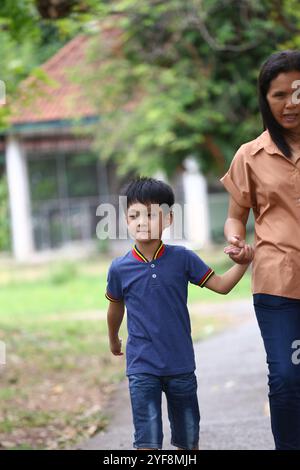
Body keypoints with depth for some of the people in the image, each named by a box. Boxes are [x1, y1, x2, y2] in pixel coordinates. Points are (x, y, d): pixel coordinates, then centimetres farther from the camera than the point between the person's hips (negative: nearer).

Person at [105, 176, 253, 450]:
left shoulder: (182, 259, -5)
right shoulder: (120, 269, -5)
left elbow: (221, 285, 0)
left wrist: (243, 263, -16)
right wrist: (113, 341, 27)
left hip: (181, 365, 2)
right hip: (142, 368, -2)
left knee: (188, 438, 15)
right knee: (148, 439, -9)